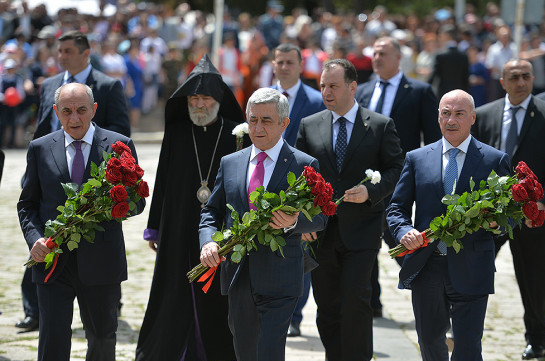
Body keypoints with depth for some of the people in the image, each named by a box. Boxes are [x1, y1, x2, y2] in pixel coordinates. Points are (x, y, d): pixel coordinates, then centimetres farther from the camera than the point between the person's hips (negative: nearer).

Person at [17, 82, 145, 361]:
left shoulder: (119, 146, 3)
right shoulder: (40, 149, 7)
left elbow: (136, 201, 4)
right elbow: (27, 203, 11)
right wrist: (34, 238, -8)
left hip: (100, 262, 0)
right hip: (52, 259, 0)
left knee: (102, 337, 13)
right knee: (52, 337, -9)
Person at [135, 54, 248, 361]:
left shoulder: (236, 135, -1)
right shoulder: (176, 134, 4)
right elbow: (162, 182, 7)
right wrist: (155, 228, 7)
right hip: (180, 234, 1)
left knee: (218, 300, 3)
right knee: (176, 298, 3)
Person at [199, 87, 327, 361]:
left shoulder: (303, 165, 0)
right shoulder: (230, 164, 12)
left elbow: (320, 218, -1)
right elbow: (211, 211, 13)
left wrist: (294, 222, -23)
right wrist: (207, 241, -7)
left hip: (280, 281, -5)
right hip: (238, 277, 5)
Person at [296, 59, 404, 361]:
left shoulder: (380, 126, 2)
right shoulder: (309, 126, 9)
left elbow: (396, 169, 1)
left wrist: (371, 192, -16)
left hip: (361, 230, -3)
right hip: (320, 231, 3)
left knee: (355, 299, -13)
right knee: (327, 305, 8)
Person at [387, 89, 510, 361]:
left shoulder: (495, 160, 4)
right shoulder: (417, 159, 9)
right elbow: (397, 208, 10)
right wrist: (404, 231, -11)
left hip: (470, 269, -3)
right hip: (426, 265, 3)